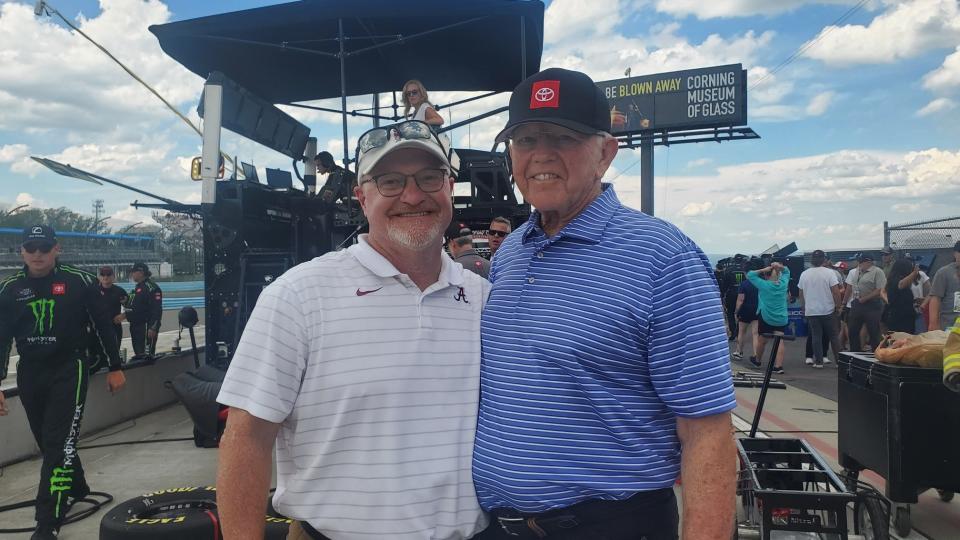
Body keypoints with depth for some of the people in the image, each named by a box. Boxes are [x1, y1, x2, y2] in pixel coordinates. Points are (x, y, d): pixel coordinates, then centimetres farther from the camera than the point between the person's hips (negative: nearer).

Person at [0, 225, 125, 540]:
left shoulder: (79, 281, -6)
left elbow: (103, 324, 0)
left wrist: (115, 367, 1)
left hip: (69, 370, -4)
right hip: (30, 374, 4)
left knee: (60, 443, -10)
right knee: (47, 442, 14)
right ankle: (76, 488, 38)